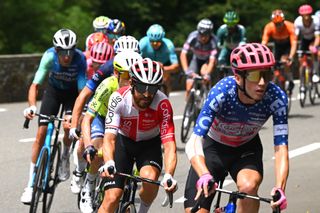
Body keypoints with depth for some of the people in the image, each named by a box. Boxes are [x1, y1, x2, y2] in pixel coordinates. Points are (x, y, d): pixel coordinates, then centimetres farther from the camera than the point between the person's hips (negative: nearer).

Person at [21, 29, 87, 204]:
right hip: (53, 90, 1)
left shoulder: (80, 59, -32)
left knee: (68, 126, -27)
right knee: (41, 134, -9)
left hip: (73, 92, -1)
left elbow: (83, 91, -34)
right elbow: (35, 85, -31)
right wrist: (32, 106, -49)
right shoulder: (49, 56, -30)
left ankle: (65, 156, 9)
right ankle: (31, 184, -3)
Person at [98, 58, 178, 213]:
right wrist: (108, 163, -56)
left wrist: (169, 175, -52)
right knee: (111, 199, -11)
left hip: (149, 144, 0)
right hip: (123, 141, 0)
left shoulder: (162, 104, -30)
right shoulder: (119, 98, -29)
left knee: (150, 178, -31)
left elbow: (169, 144, -35)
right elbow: (109, 137, -36)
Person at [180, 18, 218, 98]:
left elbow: (212, 60, -38)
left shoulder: (213, 41, -33)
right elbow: (183, 54, -34)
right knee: (189, 88, -10)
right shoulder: (193, 36, -30)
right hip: (196, 59, 2)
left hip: (208, 60, -2)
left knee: (204, 72, -35)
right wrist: (187, 71, -46)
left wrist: (207, 74, -55)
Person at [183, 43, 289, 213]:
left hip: (246, 150, 1)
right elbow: (194, 143, -40)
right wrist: (205, 176, -59)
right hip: (213, 148, -1)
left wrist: (279, 188, -47)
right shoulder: (222, 91, -34)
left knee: (249, 186, -32)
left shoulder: (276, 98, -28)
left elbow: (281, 148, -29)